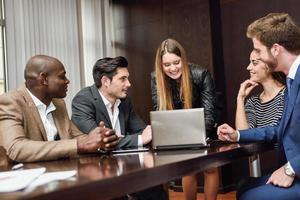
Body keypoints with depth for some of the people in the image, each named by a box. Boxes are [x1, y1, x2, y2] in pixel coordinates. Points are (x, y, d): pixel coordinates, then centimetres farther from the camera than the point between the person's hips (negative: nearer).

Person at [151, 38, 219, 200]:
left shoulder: (201, 74, -29)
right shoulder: (156, 78, -21)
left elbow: (208, 113, -31)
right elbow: (159, 112, -20)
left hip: (204, 130, -2)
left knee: (210, 167, -1)